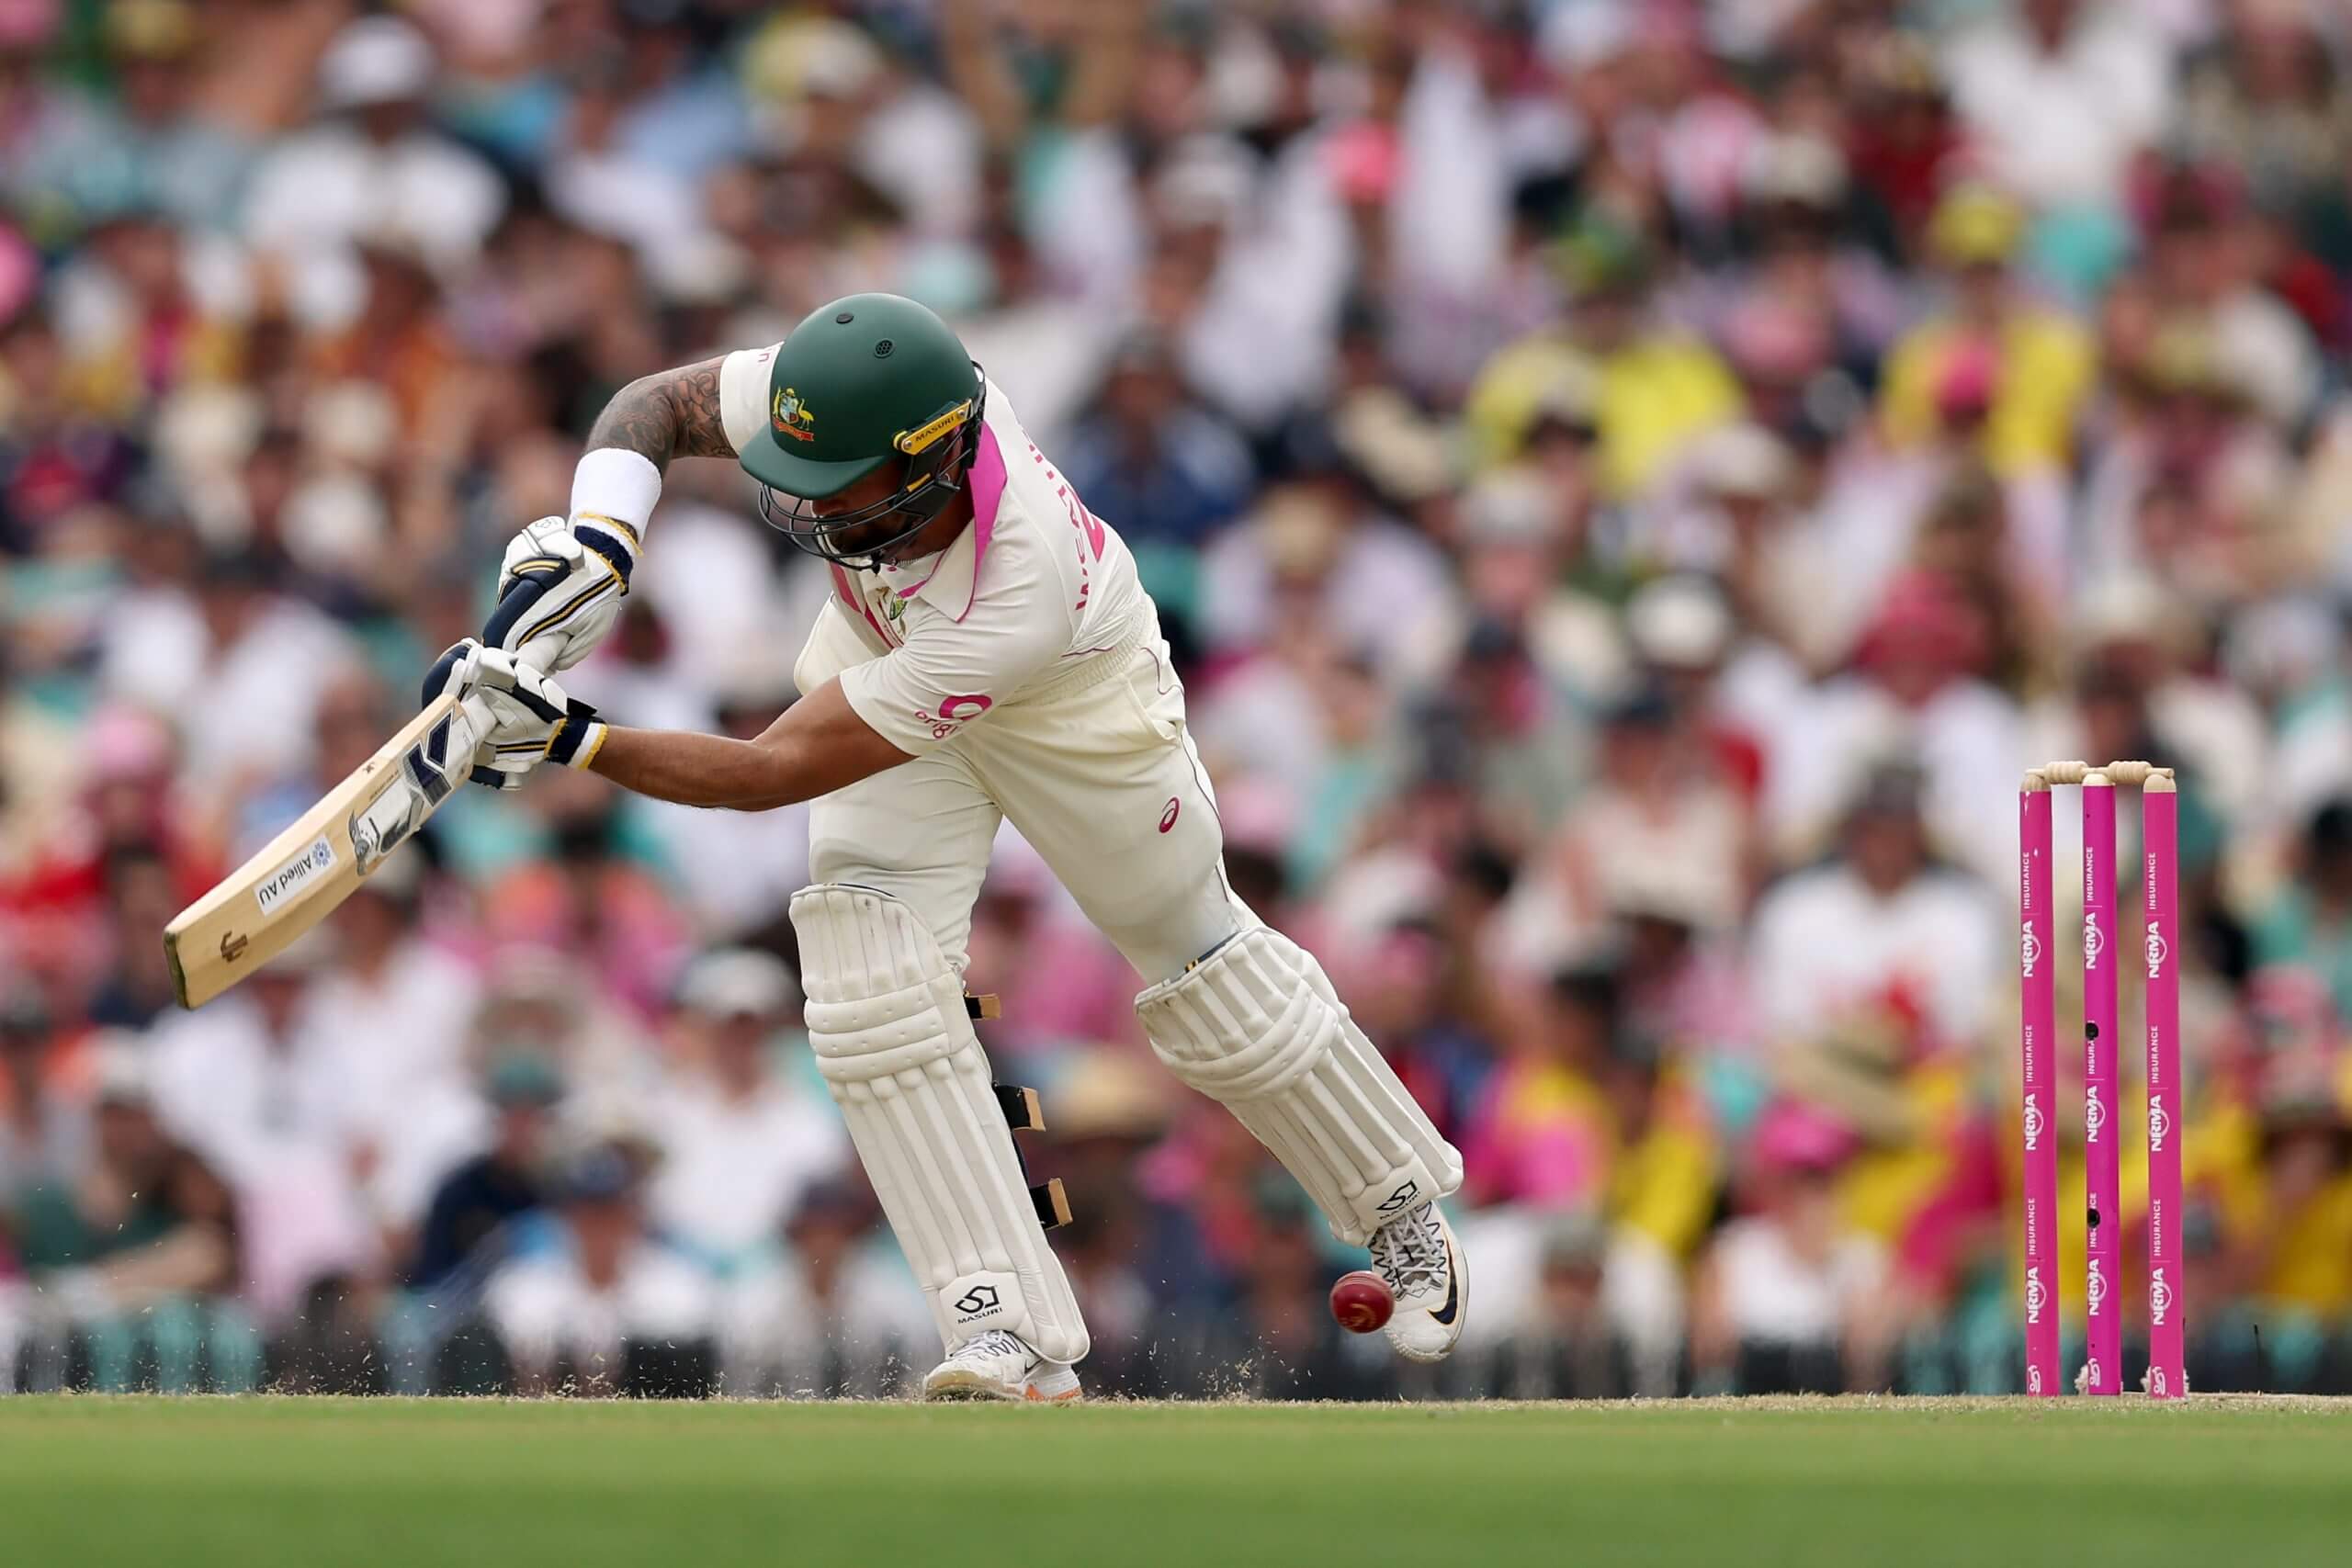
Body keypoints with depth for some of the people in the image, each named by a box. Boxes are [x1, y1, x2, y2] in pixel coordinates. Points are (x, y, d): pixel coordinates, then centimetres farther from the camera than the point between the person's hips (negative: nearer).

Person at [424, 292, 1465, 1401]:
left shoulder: (1022, 595, -47)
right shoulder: (847, 397, -36)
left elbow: (778, 770, -45)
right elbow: (655, 404, -17)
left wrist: (569, 741, -51)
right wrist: (600, 541, -37)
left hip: (1072, 696, -4)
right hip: (881, 641, 4)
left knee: (1199, 962, 12)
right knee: (873, 973, -16)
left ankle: (1401, 1210, 40)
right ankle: (1010, 1336, -15)